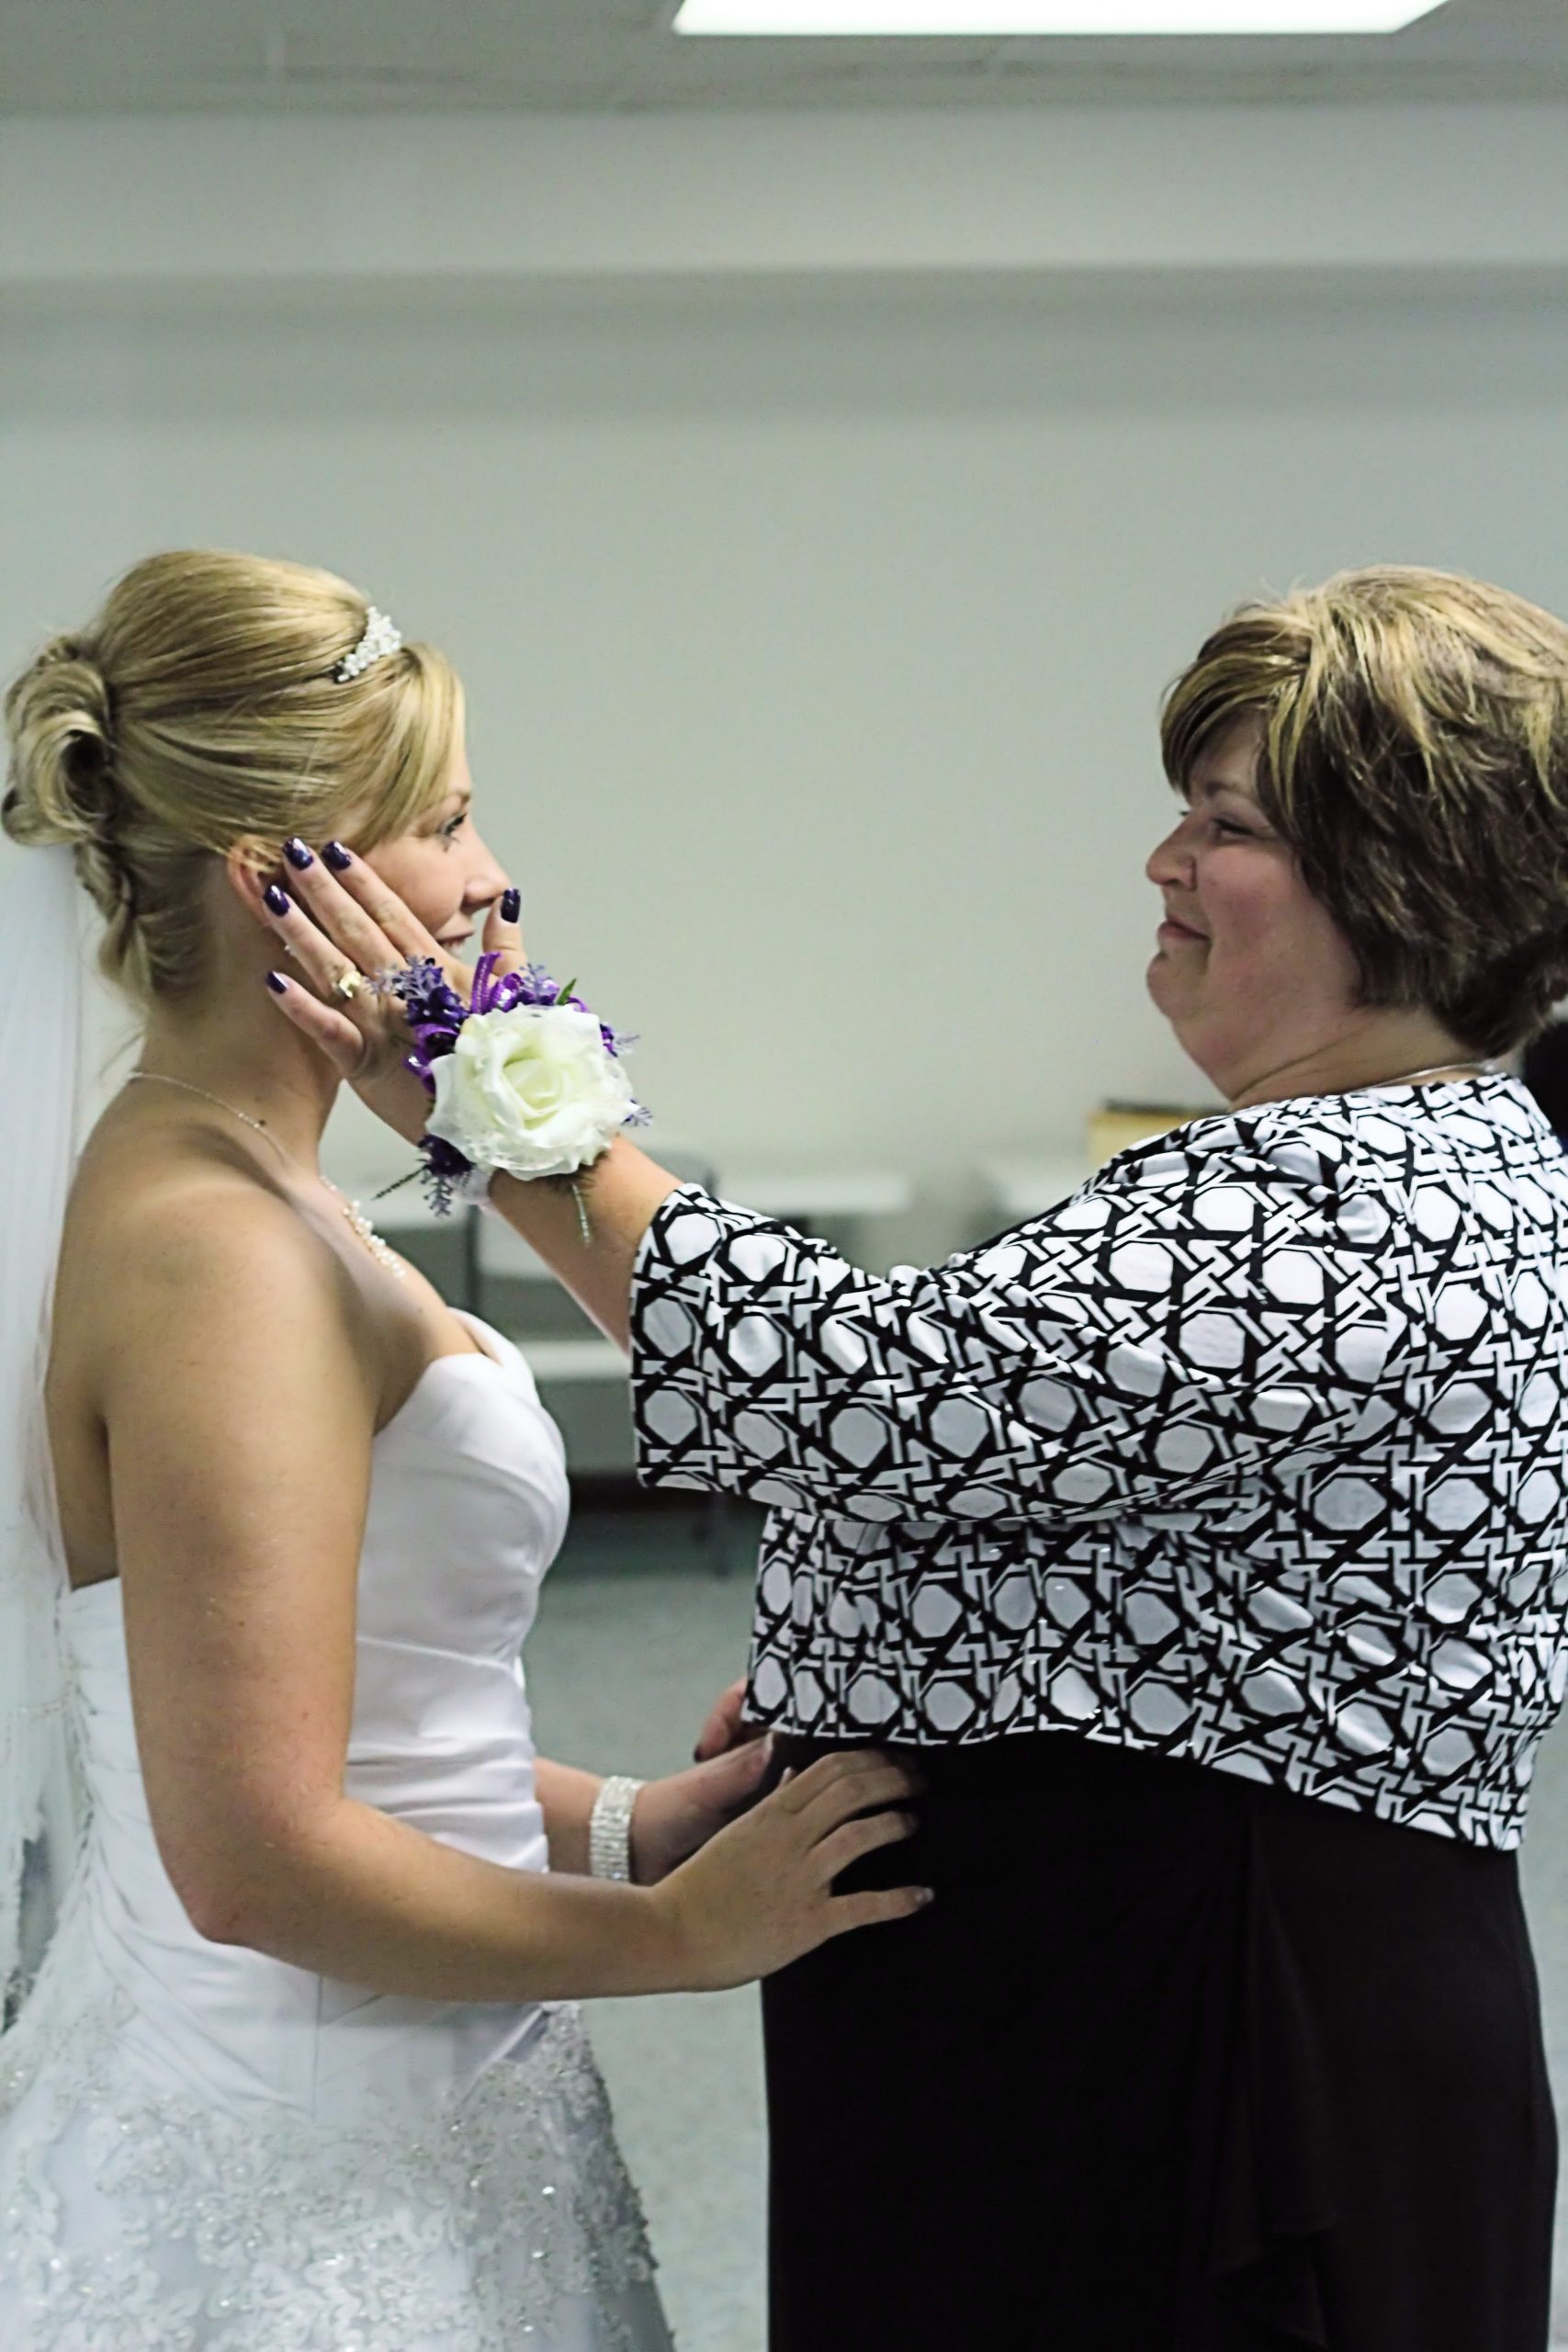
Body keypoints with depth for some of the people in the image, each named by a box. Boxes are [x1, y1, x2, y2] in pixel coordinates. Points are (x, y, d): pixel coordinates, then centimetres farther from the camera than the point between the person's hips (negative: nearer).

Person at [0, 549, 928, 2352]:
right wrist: (680, 1930, -14)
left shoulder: (210, 1192, 8)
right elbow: (261, 1853, -25)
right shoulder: (218, 1257, -22)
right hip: (316, 2186, -9)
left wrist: (614, 1820, 4)